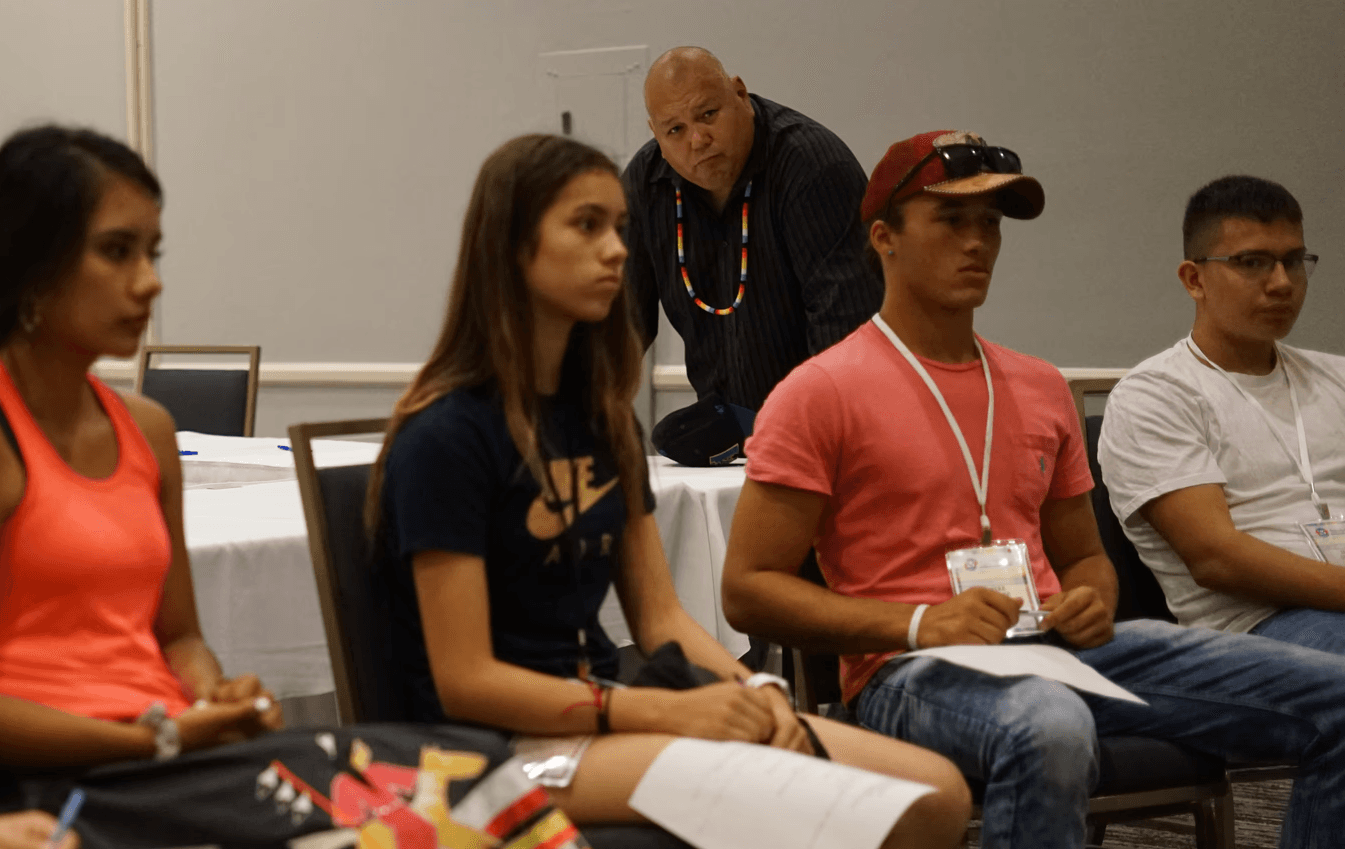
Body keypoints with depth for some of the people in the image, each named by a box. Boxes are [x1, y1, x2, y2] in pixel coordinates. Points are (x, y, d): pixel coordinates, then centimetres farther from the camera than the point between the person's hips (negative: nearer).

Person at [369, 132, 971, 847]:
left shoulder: (602, 414, 15)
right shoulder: (445, 434, -9)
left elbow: (659, 615, 15)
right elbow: (464, 681, -13)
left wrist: (748, 692, -6)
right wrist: (668, 712, -18)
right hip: (507, 740, -8)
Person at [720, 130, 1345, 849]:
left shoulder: (1041, 389, 20)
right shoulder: (820, 393, 0)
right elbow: (747, 589, -5)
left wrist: (1092, 603, 3)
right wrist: (917, 623, -17)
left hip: (1059, 652, 6)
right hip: (912, 673, -6)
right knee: (1050, 731, -43)